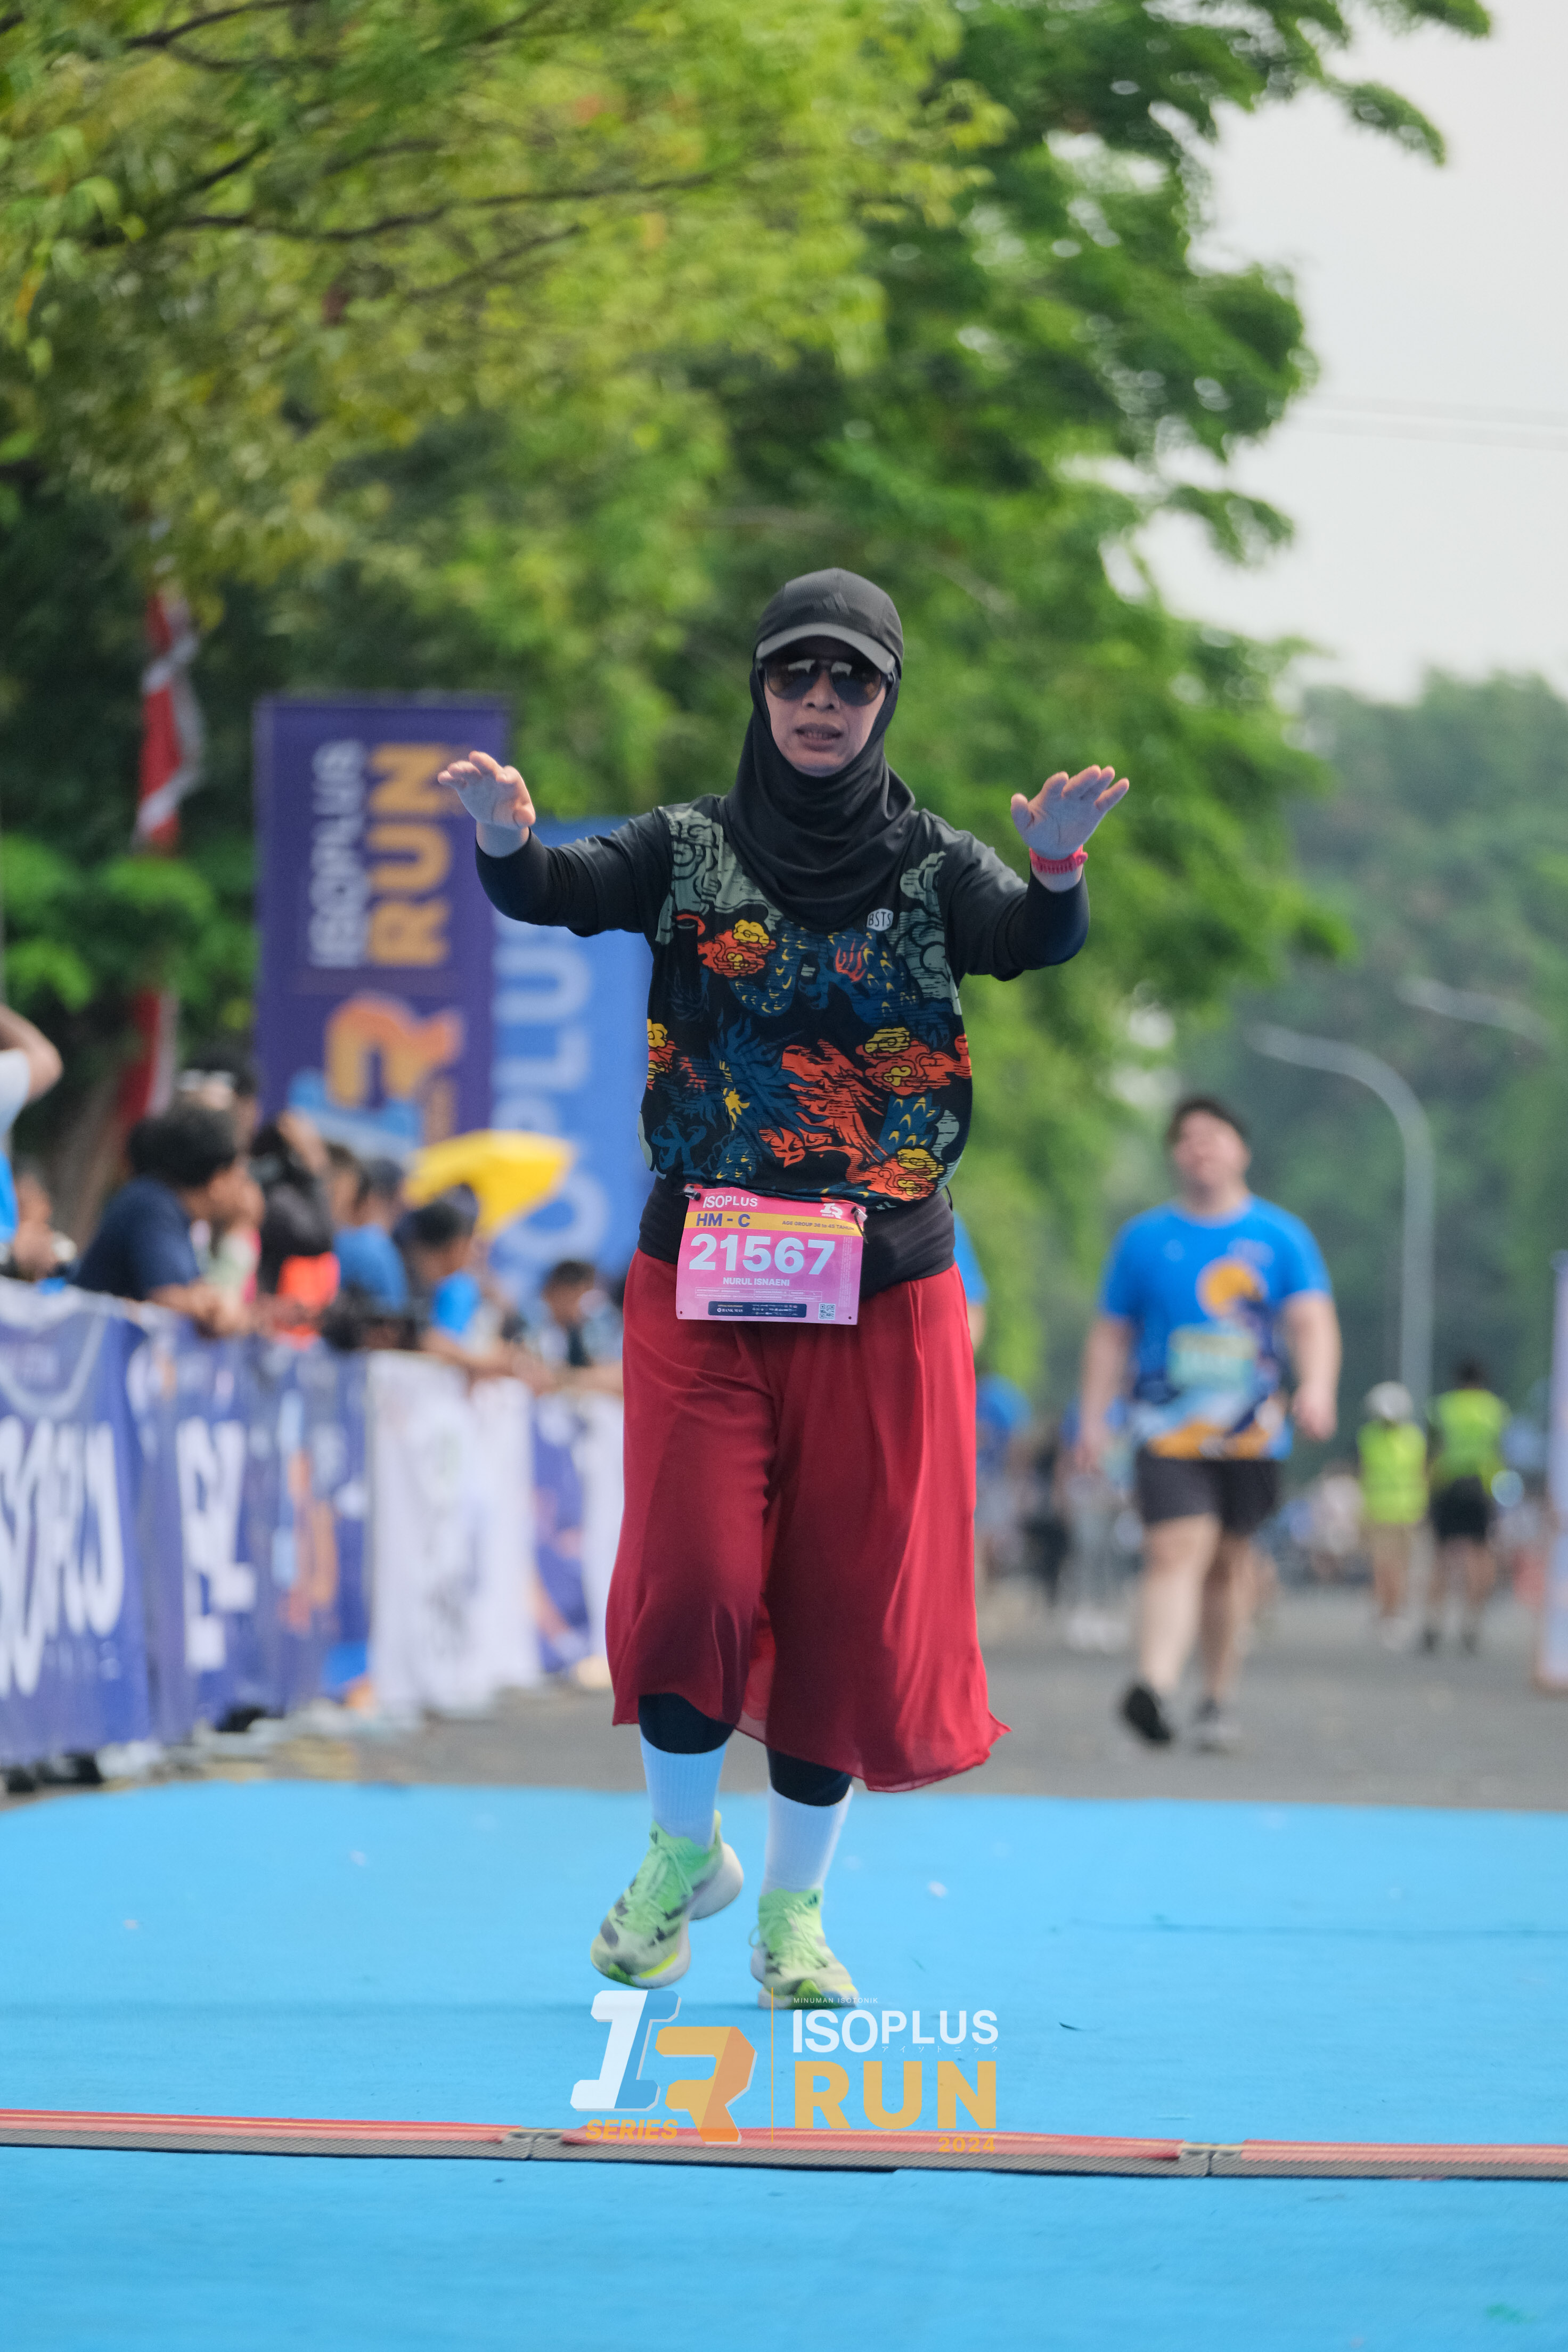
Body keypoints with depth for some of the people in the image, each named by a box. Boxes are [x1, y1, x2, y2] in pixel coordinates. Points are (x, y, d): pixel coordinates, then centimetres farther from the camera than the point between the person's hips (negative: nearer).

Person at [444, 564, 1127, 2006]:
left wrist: (1057, 874, -41)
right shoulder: (692, 851, 2)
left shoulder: (932, 868, 2)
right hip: (701, 1281, -1)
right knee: (694, 1576, -11)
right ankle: (684, 1848, 13)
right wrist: (510, 843, -38)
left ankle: (796, 1902, 18)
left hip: (881, 1295, 1)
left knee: (847, 1597, 3)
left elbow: (1032, 943, -18)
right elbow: (562, 894, -15)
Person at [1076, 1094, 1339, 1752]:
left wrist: (1317, 1387, -22)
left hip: (1252, 1430, 2)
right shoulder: (1143, 1239, 8)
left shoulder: (1281, 1236, 6)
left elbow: (1313, 1321, -4)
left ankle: (1218, 1699, 24)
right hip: (1168, 1428, -1)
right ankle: (1156, 1687, -35)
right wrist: (1093, 1420, 5)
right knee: (1175, 1550, -19)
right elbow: (1111, 1335, 13)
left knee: (1229, 1562, 11)